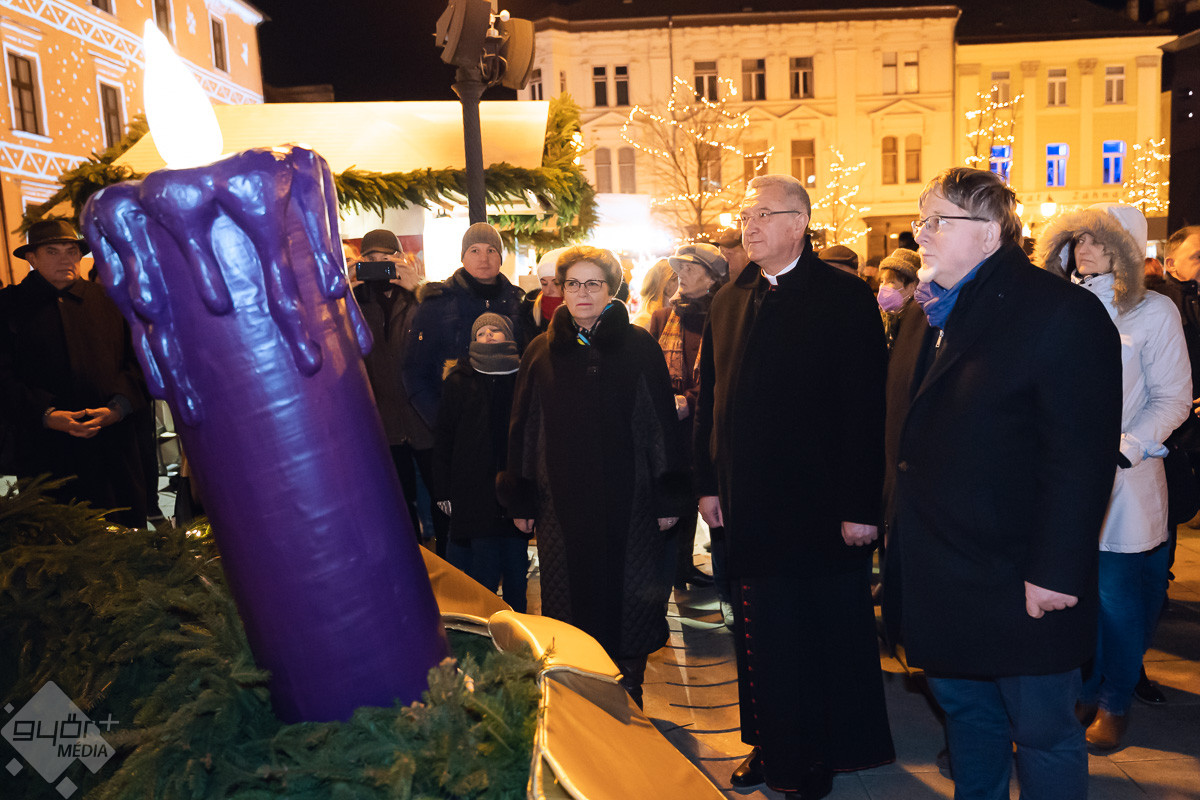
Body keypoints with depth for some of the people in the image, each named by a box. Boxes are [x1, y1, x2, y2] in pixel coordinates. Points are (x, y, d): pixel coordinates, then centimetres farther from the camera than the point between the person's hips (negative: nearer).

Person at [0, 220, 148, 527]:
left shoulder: (106, 300, 13)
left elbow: (135, 360, 7)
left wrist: (119, 406, -10)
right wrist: (46, 415, -15)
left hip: (114, 445, 2)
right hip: (47, 456, -2)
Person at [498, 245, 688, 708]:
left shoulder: (639, 347, 1)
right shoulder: (541, 352, 6)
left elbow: (662, 421, 1)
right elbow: (523, 427, 8)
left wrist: (668, 496, -2)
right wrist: (520, 499, 6)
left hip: (628, 498, -1)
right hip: (561, 501, 2)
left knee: (626, 598, 5)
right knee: (570, 599, 8)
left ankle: (626, 697, 23)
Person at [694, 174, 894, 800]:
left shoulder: (845, 297, -8)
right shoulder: (729, 301, 9)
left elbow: (866, 408, -13)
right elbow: (708, 400, 11)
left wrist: (860, 506, -16)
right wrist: (708, 483, 5)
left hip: (822, 505, -5)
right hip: (750, 506, 5)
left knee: (833, 630, 10)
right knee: (763, 634, 15)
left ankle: (837, 749, 29)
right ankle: (775, 747, 33)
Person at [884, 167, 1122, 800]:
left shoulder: (1064, 313, -14)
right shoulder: (928, 317, 10)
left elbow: (1083, 456, -19)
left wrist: (1056, 572, -21)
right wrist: (900, 528, 12)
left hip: (1018, 582, -7)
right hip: (935, 577, 7)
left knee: (1044, 735, 10)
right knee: (964, 712, 22)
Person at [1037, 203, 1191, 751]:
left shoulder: (1153, 311, -2)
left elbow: (1173, 398, -4)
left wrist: (1126, 448, -16)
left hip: (1124, 480, -3)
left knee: (1118, 597, 4)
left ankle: (1115, 704, 23)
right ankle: (1086, 692, 28)